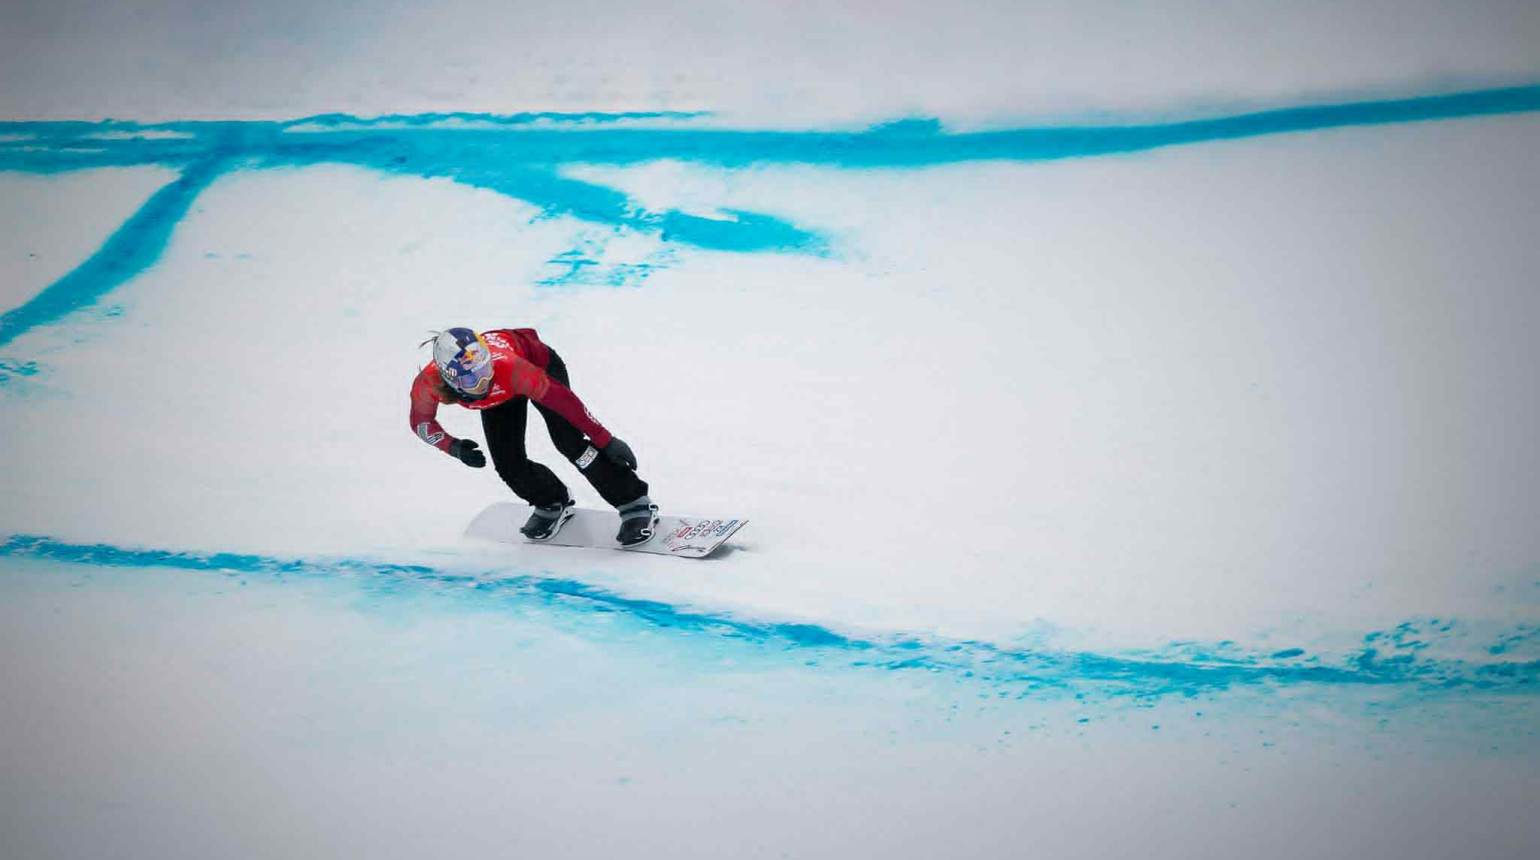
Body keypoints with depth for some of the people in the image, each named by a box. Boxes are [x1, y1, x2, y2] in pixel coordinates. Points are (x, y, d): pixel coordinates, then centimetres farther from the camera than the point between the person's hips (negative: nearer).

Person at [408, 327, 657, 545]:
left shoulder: (507, 366, -45)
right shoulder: (428, 383, -35)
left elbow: (560, 397, -38)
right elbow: (422, 422, -13)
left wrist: (606, 442, -33)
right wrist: (453, 447, -31)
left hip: (539, 363, -4)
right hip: (500, 394, 4)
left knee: (569, 442, -20)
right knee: (508, 464, -7)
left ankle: (635, 505, -9)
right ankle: (552, 503, 25)